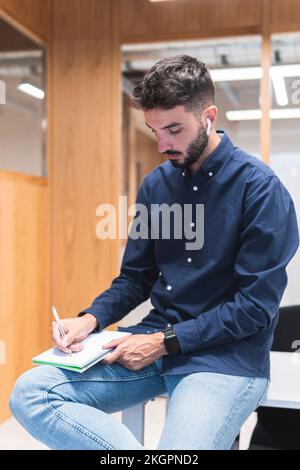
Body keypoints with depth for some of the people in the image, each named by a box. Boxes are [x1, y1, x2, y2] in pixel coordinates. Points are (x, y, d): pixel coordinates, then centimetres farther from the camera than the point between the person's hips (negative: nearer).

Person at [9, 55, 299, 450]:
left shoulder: (260, 187, -10)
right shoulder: (156, 184, 8)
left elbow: (257, 305, -12)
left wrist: (165, 342, -15)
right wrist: (91, 319, -6)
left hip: (228, 354, -5)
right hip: (157, 340, 6)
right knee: (29, 394, -11)